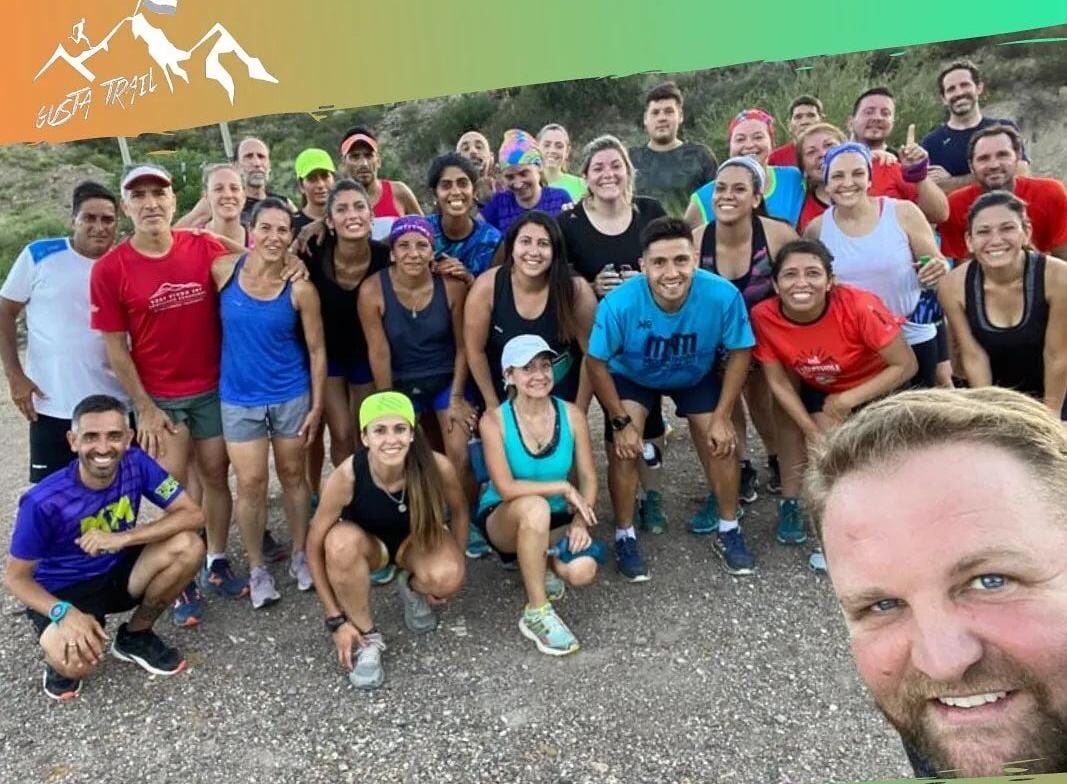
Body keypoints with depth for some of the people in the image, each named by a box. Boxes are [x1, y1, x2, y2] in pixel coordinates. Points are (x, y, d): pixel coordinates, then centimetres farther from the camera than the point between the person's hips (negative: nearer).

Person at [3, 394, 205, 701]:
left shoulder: (136, 464, -19)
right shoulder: (44, 502, -27)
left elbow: (192, 514, -21)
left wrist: (123, 538, -33)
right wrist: (64, 612, -34)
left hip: (118, 571, 4)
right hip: (63, 590, -3)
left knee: (188, 546, -24)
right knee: (76, 664, -33)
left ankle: (135, 636, 1)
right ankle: (60, 653, 9)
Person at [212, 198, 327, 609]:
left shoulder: (300, 288, -11)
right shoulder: (223, 269, -9)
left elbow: (316, 350, -5)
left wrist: (317, 406, -4)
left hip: (291, 397, 0)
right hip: (239, 398, 0)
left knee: (292, 475, 13)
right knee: (251, 484, 4)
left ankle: (300, 555, 32)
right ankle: (256, 568, 22)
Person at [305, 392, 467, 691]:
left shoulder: (437, 466, -30)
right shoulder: (346, 476, -32)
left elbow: (460, 512, -7)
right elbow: (315, 546, -20)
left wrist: (454, 566, -2)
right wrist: (336, 619, -19)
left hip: (416, 538, 0)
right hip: (368, 542, 0)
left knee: (447, 578, -32)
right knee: (341, 542, -35)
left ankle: (413, 589, 7)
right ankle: (367, 637, -12)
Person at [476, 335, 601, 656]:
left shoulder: (571, 414, -9)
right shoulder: (494, 420, -17)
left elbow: (588, 478, -4)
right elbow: (506, 488, -24)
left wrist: (580, 519, -20)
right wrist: (563, 488, -24)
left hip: (554, 519, 3)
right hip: (503, 518, -3)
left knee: (582, 571, -27)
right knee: (535, 507, -38)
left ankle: (538, 562, 12)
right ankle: (536, 613, -23)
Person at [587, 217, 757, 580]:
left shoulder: (723, 295, -35)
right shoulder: (619, 303, -38)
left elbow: (739, 353, -17)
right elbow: (596, 363, -22)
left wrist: (722, 417, -15)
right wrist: (621, 422, -19)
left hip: (696, 376, 2)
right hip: (631, 376, -1)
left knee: (720, 442, -3)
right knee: (625, 448, -16)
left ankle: (728, 531, 20)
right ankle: (625, 536, 6)